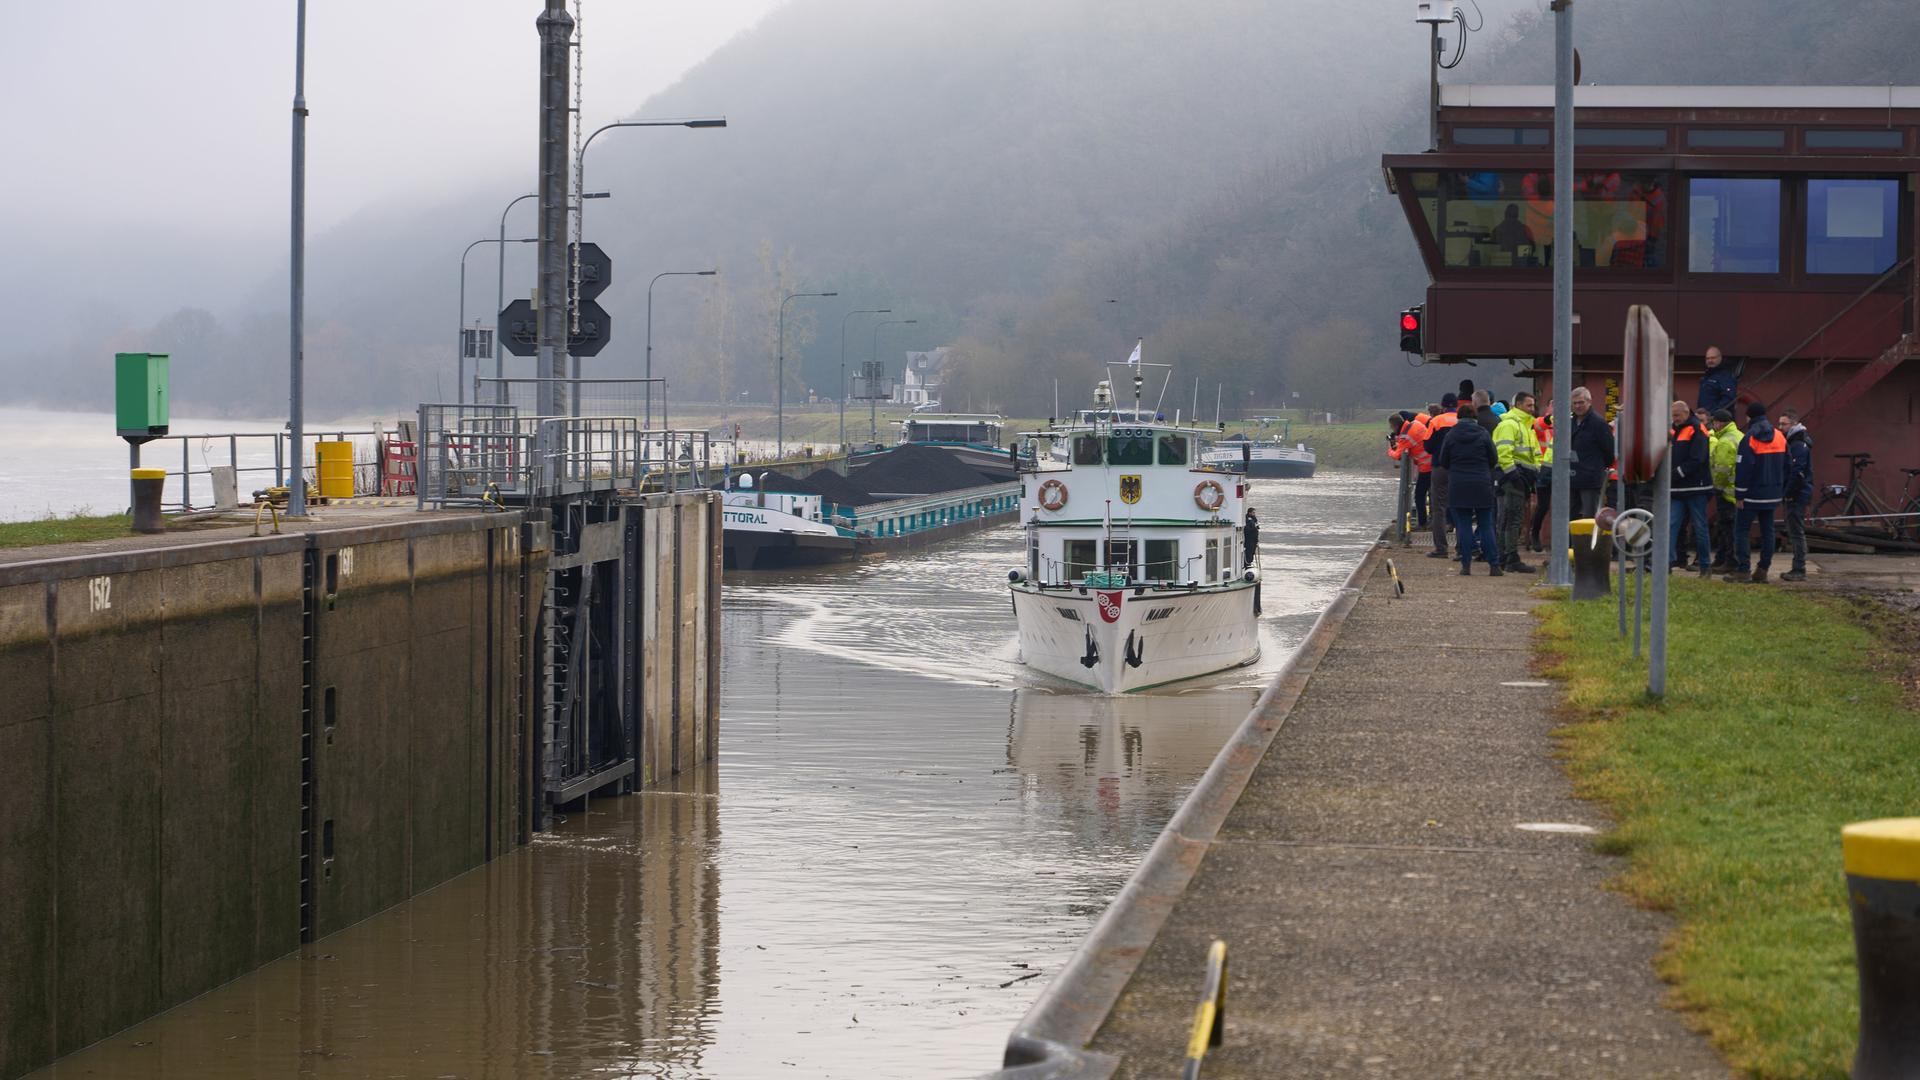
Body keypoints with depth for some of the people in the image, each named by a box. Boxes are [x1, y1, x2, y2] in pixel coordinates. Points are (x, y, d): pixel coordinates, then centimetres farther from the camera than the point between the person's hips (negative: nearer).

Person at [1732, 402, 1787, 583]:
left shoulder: (1750, 439, -12)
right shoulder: (1780, 437, 10)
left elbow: (1743, 469, -15)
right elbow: (1786, 467, 14)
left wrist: (1739, 495, -11)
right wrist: (1781, 492, 19)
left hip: (1753, 495, -6)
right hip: (1773, 495, 6)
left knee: (1741, 530, -1)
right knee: (1767, 531, 10)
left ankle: (1742, 570, -8)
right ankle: (1763, 570, 9)